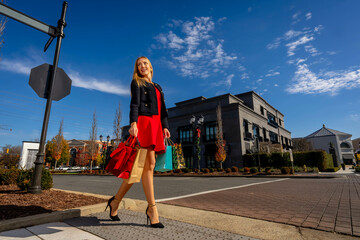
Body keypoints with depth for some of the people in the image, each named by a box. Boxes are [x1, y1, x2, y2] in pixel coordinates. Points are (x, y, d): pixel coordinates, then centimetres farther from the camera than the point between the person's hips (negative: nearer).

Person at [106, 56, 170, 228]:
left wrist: (165, 126, 7)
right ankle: (152, 208, -4)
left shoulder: (157, 87, 29)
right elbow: (134, 103, -5)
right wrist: (133, 123, -20)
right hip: (143, 123, -6)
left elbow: (162, 109, 21)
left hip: (155, 125, 7)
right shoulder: (136, 82, 11)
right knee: (149, 164, -12)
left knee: (145, 166, 1)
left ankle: (116, 201, 13)